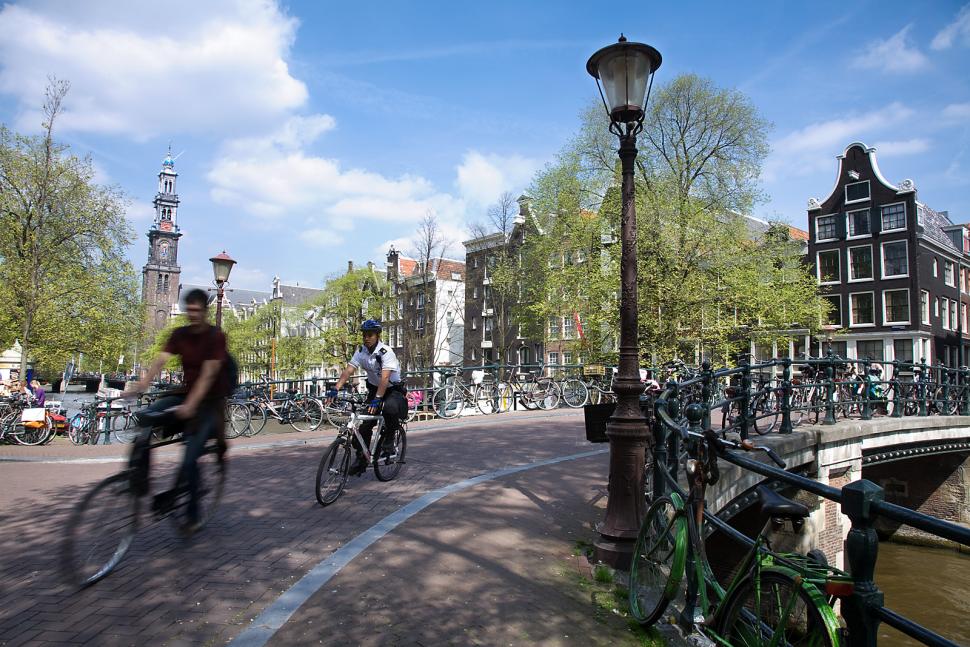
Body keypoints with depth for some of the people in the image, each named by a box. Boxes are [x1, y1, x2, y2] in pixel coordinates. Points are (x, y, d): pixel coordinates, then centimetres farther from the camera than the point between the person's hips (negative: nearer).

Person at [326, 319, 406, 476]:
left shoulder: (386, 352, -24)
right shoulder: (361, 351, -6)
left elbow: (385, 378, -35)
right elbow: (348, 371, -16)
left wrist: (377, 400, -46)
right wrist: (335, 389, -31)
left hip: (393, 389, -5)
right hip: (374, 388, 5)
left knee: (390, 408, -37)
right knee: (364, 424, -5)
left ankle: (388, 442, -12)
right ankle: (361, 459, 11)